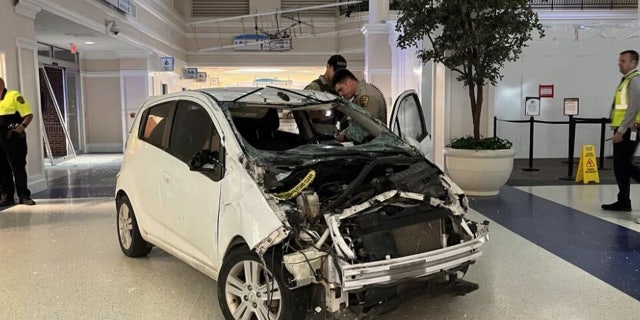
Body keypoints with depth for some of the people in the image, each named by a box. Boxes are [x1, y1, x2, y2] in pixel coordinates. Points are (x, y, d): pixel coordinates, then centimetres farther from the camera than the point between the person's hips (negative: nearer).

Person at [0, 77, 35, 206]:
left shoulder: (14, 96, -3)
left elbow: (29, 114, -10)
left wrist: (23, 126, -27)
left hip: (14, 139, -7)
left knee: (18, 168, -3)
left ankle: (24, 196, 3)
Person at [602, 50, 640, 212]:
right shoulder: (626, 80, 19)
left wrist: (621, 130, -20)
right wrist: (619, 130, 16)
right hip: (622, 131, 9)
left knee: (623, 165, -9)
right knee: (621, 167, 10)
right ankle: (623, 201, 15)